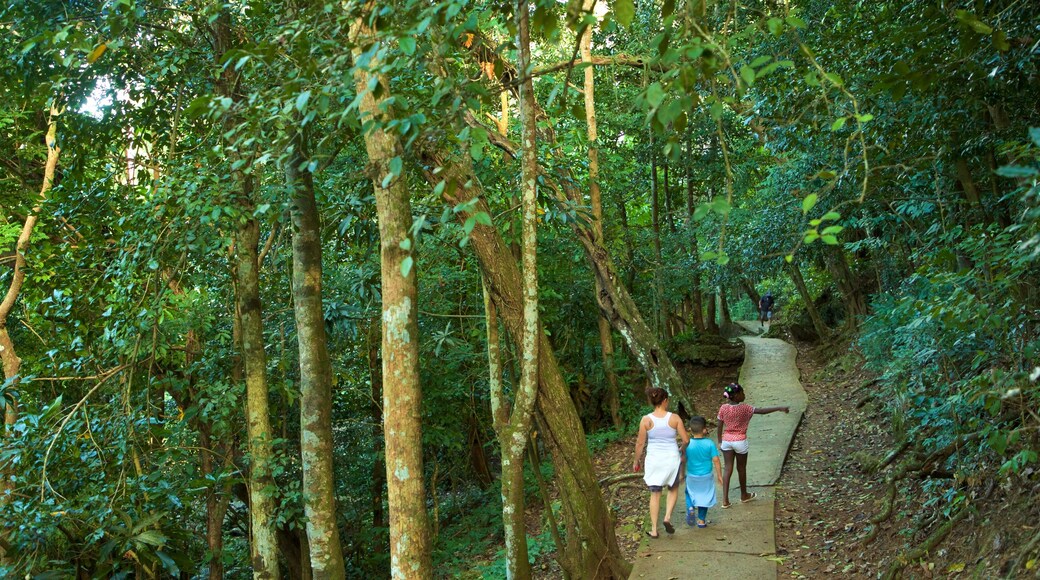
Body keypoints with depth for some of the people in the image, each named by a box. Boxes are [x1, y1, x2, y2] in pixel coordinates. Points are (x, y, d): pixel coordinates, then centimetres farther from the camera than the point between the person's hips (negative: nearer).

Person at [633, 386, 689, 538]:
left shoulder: (646, 420, -8)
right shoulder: (674, 418, -8)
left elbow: (640, 443, -4)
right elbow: (686, 440, -6)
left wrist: (636, 461, 10)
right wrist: (682, 453, 14)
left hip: (653, 460, 0)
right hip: (672, 458, 0)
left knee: (655, 494, 11)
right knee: (673, 488, 24)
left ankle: (654, 530, 13)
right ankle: (668, 517, 6)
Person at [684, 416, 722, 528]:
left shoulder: (687, 444, -12)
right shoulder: (710, 443, -14)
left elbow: (683, 461, -6)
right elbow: (716, 460, -11)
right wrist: (719, 475, 0)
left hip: (692, 476, 0)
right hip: (706, 477, 0)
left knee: (690, 493, 22)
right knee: (704, 496, 16)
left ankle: (690, 508, -5)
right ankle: (701, 520, 21)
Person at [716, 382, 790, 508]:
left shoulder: (723, 408, -7)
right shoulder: (744, 408, -18)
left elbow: (720, 426, -1)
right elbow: (762, 411, -20)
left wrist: (719, 442, 10)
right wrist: (779, 408, -13)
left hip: (726, 440, 3)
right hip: (740, 441, -3)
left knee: (728, 468, 6)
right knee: (741, 468, 15)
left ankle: (725, 500, 1)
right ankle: (744, 495, 34)